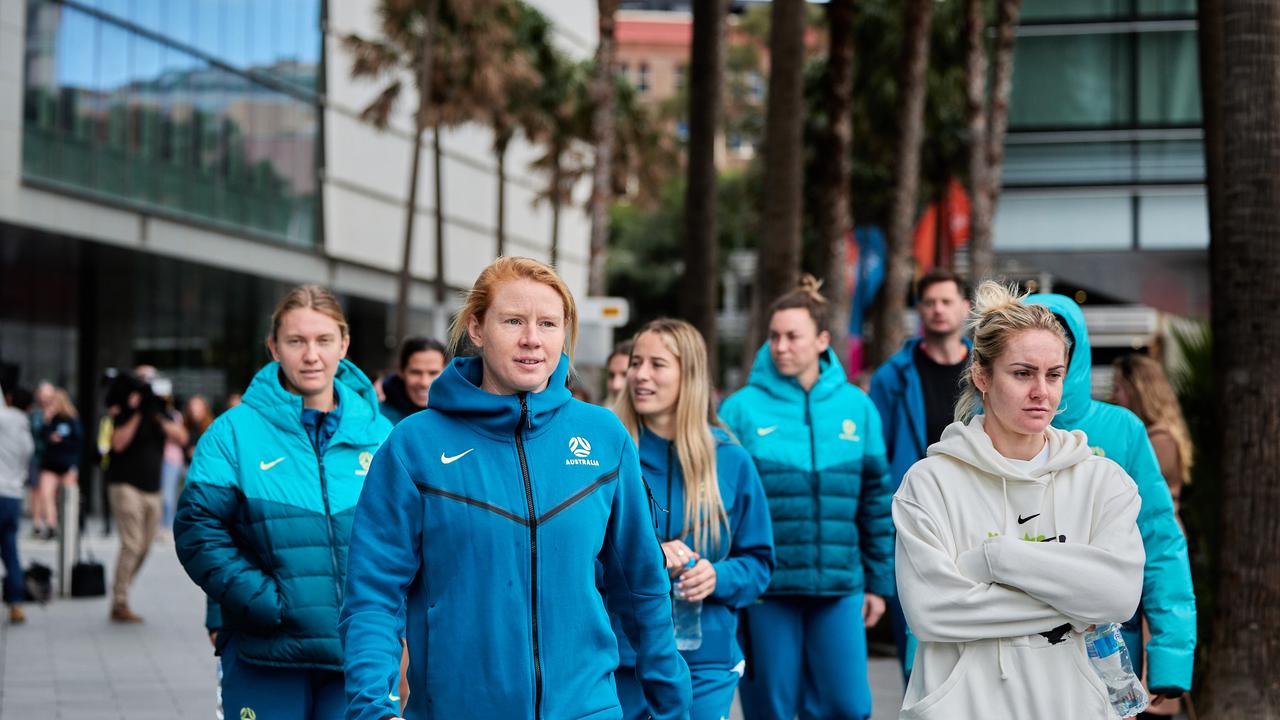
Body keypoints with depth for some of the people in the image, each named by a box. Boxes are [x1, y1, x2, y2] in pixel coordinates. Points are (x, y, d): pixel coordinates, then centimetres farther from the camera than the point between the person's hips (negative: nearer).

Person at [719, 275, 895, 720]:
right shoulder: (742, 409, -2)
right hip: (766, 587, -2)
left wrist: (879, 582, 10)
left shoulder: (857, 407, 7)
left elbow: (876, 503, 11)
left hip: (840, 586, 2)